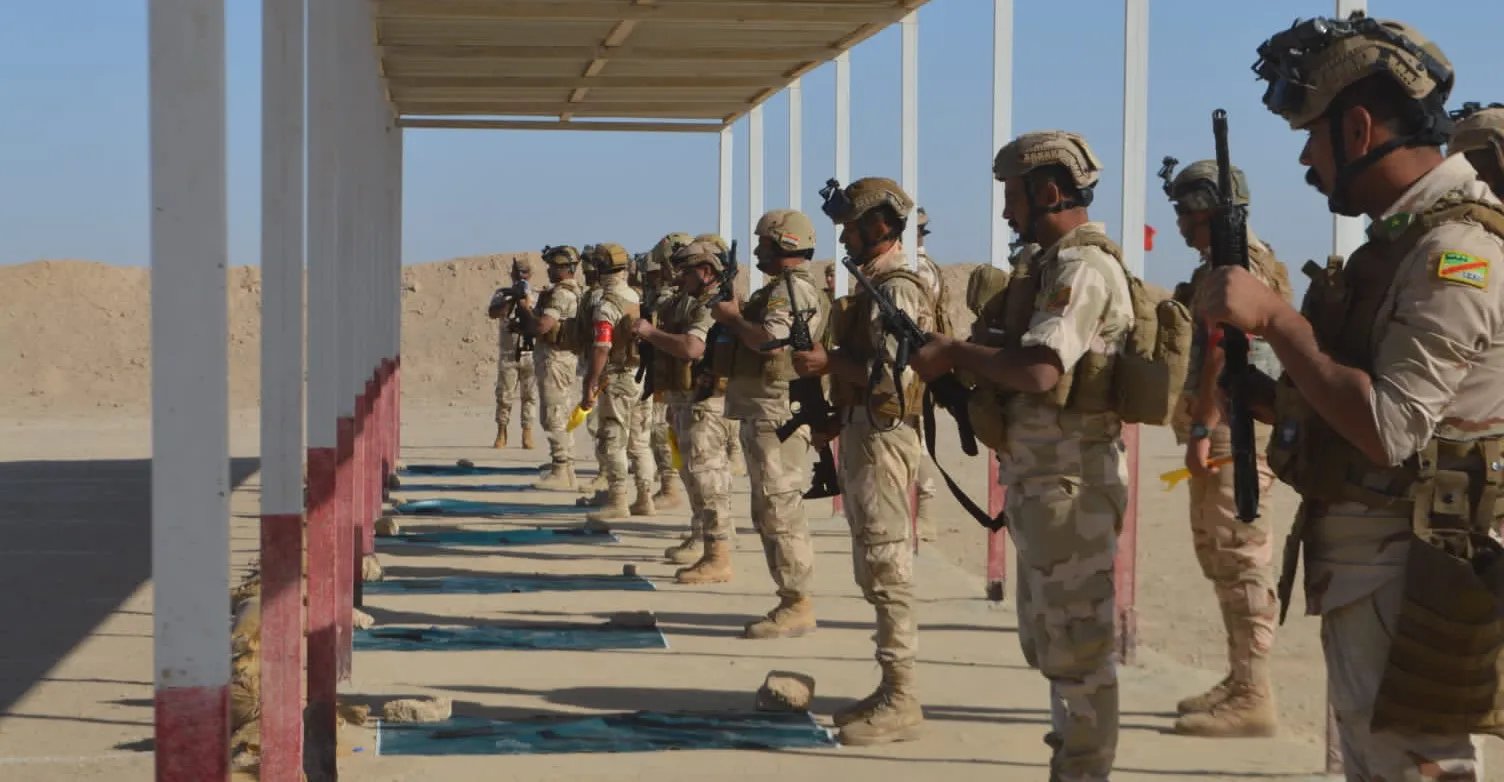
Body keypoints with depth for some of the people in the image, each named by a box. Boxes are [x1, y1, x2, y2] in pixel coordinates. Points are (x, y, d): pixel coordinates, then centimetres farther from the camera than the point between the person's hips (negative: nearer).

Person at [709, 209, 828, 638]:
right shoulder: (782, 288, 21)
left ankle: (798, 605, -8)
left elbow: (772, 340, -28)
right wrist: (738, 316, 8)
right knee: (773, 511, 13)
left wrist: (734, 318, -13)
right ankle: (792, 601, 18)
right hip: (764, 411, 11)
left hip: (777, 413, -11)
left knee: (779, 510, -10)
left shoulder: (792, 289, -13)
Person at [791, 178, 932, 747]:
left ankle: (902, 703, -5)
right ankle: (892, 691, 19)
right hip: (863, 437, 11)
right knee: (877, 571, 13)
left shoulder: (896, 290, -14)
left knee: (888, 570, -8)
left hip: (882, 440, -11)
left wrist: (829, 363, -18)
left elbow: (893, 374, -25)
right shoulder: (878, 287, 17)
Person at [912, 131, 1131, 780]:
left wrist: (954, 354, -16)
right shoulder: (1059, 263, 15)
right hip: (1042, 479, 11)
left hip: (1069, 480, -11)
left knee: (1077, 643, -3)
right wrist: (960, 364, 2)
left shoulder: (1083, 266, -17)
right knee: (1050, 640, 18)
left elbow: (1039, 369, -29)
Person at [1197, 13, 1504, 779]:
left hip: (1410, 573, -10)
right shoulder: (1404, 236, 13)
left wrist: (1277, 319, -22)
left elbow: (1389, 430, -25)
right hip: (1361, 566, 10)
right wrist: (1264, 395, 7)